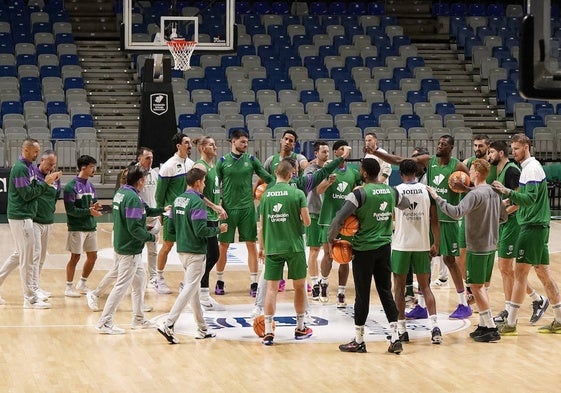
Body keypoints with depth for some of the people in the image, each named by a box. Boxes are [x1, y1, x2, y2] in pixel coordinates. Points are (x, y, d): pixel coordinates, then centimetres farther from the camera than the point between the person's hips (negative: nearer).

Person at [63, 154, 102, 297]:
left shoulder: (90, 186, 12)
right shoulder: (71, 186, -11)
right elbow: (70, 209, -17)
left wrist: (96, 208, -8)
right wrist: (89, 211, -22)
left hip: (91, 227, 7)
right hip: (77, 228, -7)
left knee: (92, 256, 9)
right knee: (75, 257, -2)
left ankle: (82, 284, 26)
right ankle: (69, 287, 9)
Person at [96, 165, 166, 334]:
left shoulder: (120, 193, 9)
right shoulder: (132, 198, -21)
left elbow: (144, 211, 19)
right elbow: (134, 228, -25)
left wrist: (162, 210, 27)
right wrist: (151, 237, -11)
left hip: (121, 244, 10)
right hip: (130, 249, -10)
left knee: (140, 279, 20)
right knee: (122, 285, -5)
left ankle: (138, 319, 28)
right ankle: (105, 322, -1)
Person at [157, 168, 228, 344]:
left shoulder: (178, 200, 9)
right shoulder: (197, 202, -16)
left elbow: (171, 228, 12)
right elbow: (201, 230, -21)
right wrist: (218, 229, -6)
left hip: (182, 250, 9)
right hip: (195, 252, -9)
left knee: (192, 289, 15)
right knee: (190, 289, -7)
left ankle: (202, 329, 23)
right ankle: (168, 325, -15)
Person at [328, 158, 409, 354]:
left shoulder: (359, 194, -15)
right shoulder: (391, 192, 4)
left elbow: (339, 219, -19)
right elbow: (406, 204, 26)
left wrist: (331, 239, -4)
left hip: (364, 249, -5)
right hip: (385, 247, 5)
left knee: (362, 295, 3)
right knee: (386, 292, 9)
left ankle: (358, 341, 12)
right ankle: (395, 339, 5)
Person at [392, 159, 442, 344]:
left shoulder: (396, 190, -5)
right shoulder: (426, 190, 2)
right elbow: (434, 219, 2)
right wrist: (436, 244, 11)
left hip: (401, 245, -2)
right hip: (422, 245, 2)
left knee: (399, 287, 9)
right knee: (425, 287, 9)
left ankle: (401, 329, 8)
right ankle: (434, 325, -7)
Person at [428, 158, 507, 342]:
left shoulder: (475, 194, -18)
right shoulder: (494, 193, 9)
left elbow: (456, 212, -30)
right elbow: (504, 216, 17)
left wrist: (437, 198, -24)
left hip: (477, 248, -8)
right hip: (490, 246, 8)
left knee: (476, 286, -2)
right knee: (481, 286, 16)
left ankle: (491, 328, -3)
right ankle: (484, 325, 19)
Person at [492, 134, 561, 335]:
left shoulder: (532, 168, -14)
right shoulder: (528, 167, 16)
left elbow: (530, 199, -24)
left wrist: (508, 192, -33)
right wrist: (511, 200, 12)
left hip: (533, 227, -10)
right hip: (538, 226, 10)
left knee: (520, 272, -9)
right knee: (543, 271, 13)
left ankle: (510, 323, -8)